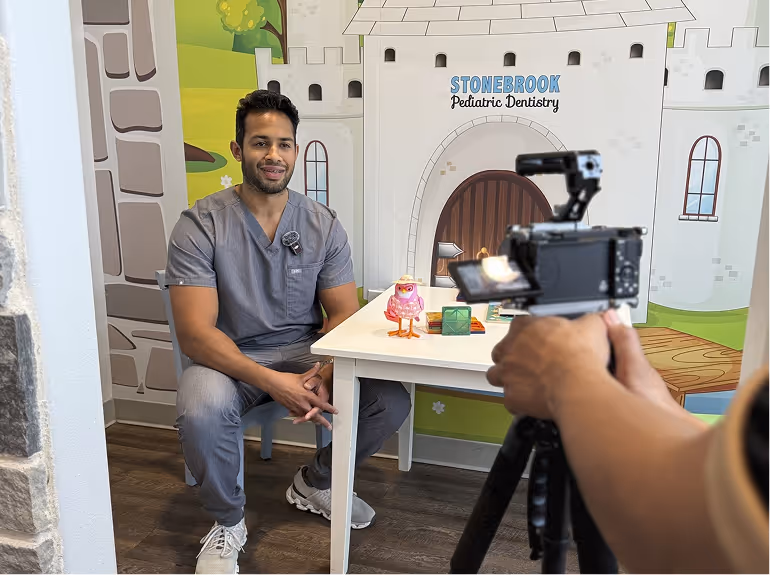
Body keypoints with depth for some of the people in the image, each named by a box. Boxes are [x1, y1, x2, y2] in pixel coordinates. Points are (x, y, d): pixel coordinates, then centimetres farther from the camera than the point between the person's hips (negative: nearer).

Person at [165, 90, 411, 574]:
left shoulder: (324, 225, -2)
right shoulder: (200, 225, -12)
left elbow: (344, 314, -3)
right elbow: (195, 333, -19)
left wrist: (324, 374, -24)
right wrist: (272, 382, -32)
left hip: (306, 352, 3)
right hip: (229, 359, -2)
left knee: (392, 400, -17)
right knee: (200, 411, -35)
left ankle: (314, 483, 13)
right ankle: (228, 521, -2)